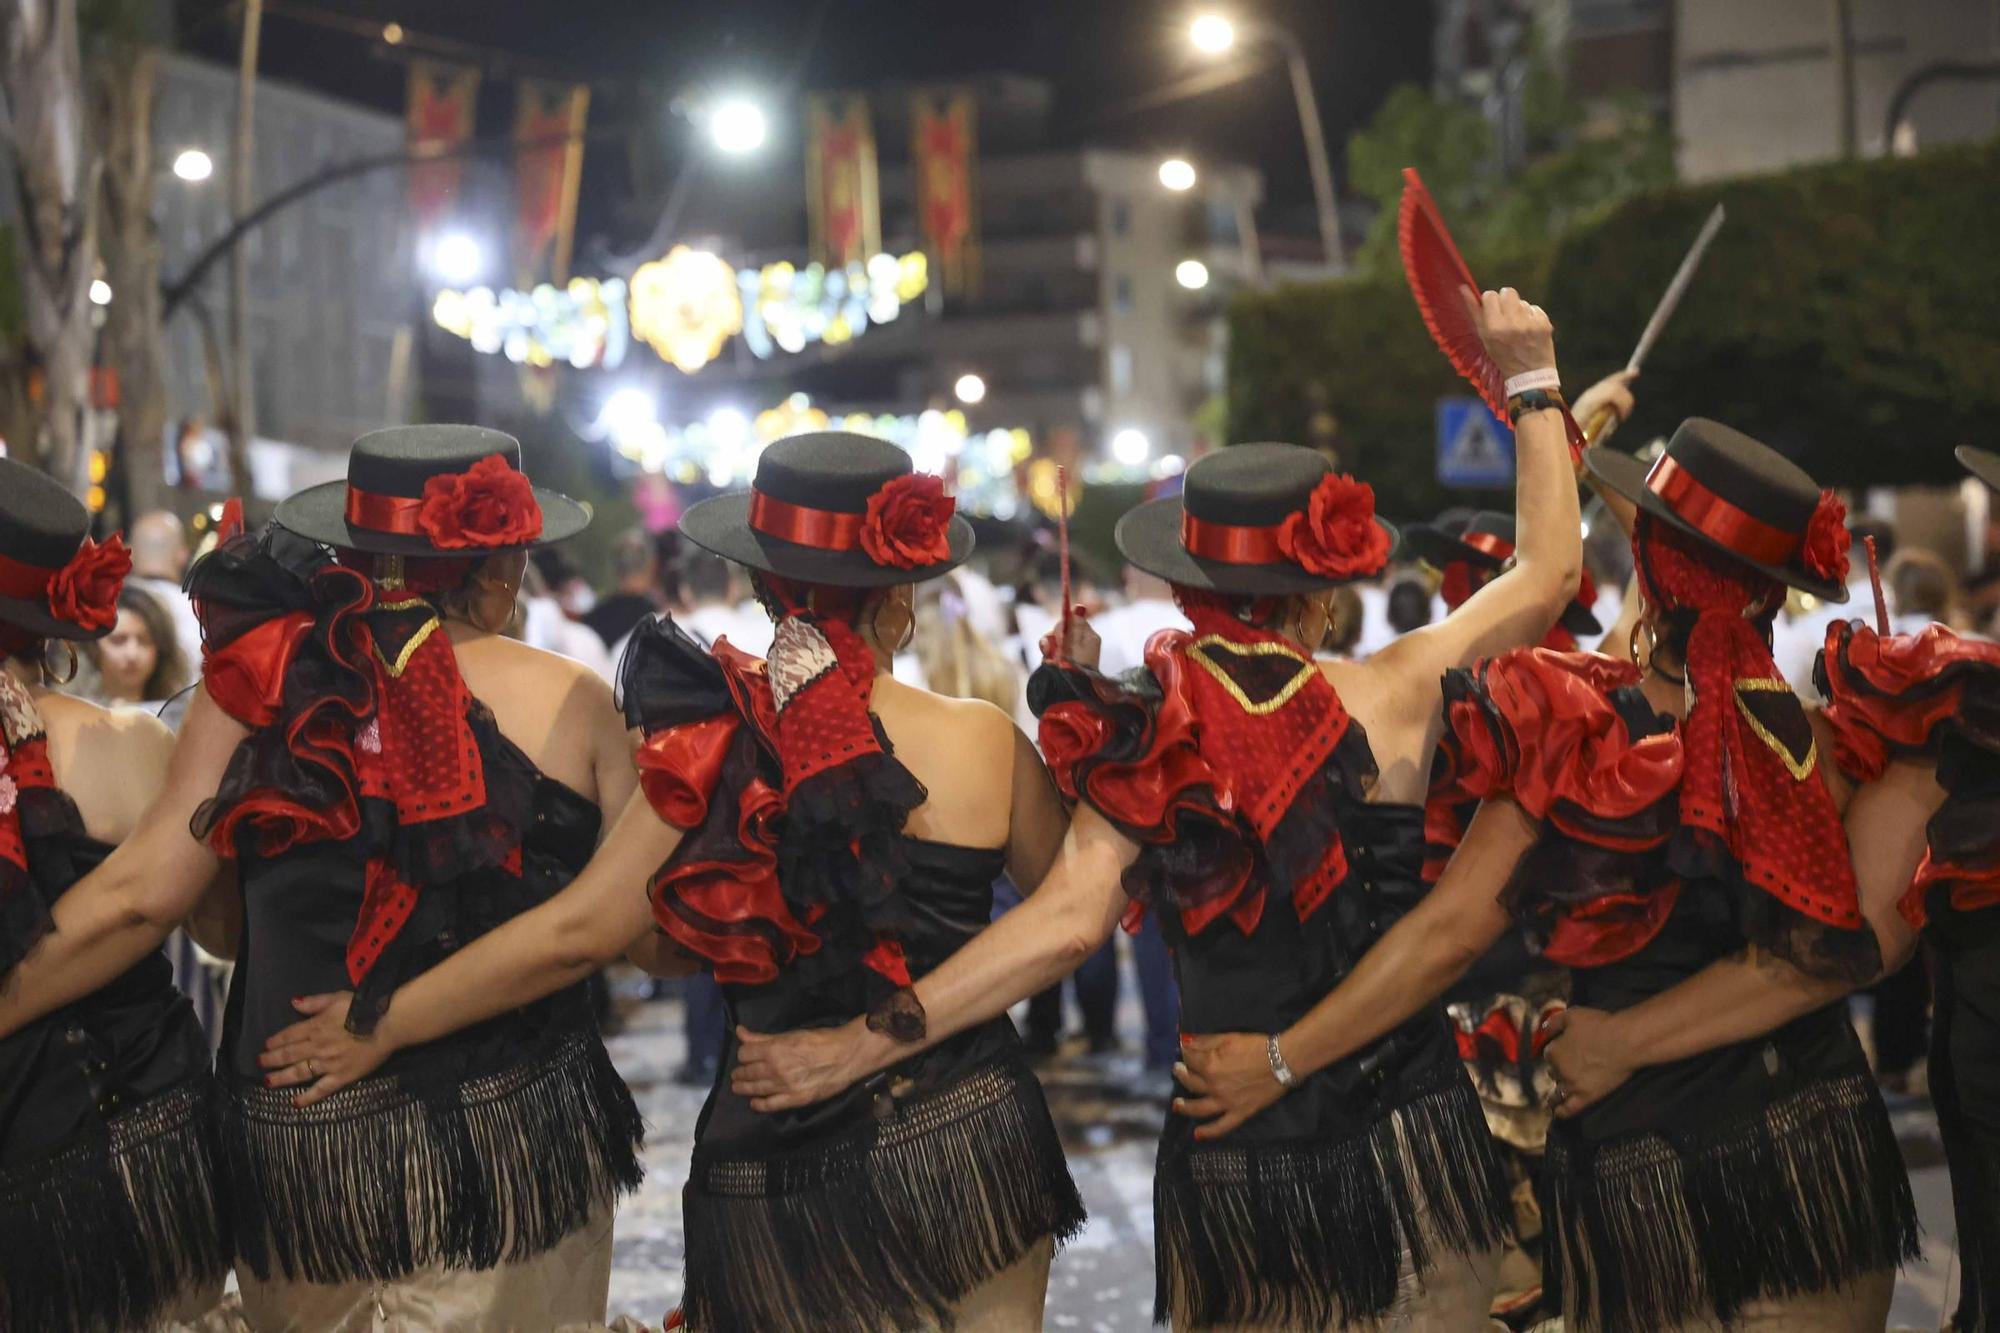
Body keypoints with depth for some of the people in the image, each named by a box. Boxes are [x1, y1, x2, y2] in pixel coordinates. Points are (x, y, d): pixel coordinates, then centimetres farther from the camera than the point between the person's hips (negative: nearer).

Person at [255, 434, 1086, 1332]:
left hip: (772, 1162, 1)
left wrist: (382, 1024, 0)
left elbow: (574, 932, -10)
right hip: (967, 1136, 0)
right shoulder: (980, 739, -11)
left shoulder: (721, 751, -11)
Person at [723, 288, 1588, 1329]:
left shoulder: (1145, 743, -8)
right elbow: (1547, 572, 3)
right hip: (1400, 1130, -2)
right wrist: (1534, 383, 14)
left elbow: (1068, 920, -19)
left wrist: (865, 1042, -18)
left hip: (1225, 1158, 2)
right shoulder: (1388, 699, -10)